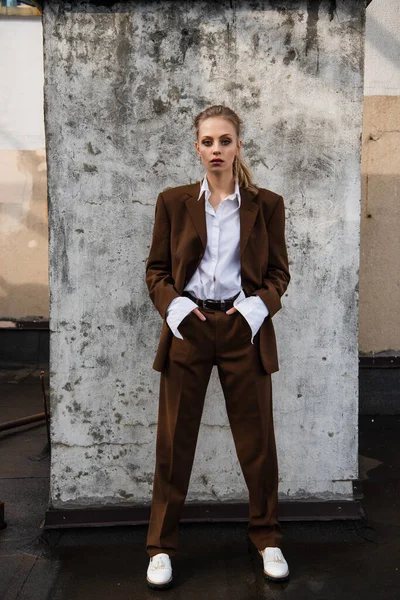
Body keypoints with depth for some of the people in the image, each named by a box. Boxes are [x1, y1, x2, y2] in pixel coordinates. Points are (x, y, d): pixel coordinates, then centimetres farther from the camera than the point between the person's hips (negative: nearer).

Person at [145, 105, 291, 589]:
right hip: (188, 329, 0)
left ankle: (267, 539, 31)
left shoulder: (266, 204, 4)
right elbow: (156, 270, 6)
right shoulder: (173, 201, 5)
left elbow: (279, 271, 6)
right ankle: (161, 546, 23)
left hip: (244, 330, 0)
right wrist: (173, 306, -12)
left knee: (257, 438, 9)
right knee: (174, 439, 6)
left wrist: (258, 305, -12)